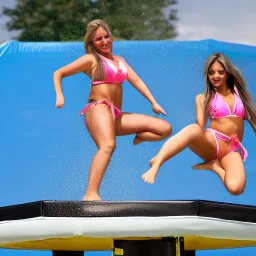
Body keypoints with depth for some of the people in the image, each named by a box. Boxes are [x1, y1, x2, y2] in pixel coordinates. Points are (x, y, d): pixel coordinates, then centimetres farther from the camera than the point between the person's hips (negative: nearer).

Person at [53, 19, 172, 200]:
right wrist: (59, 96, -12)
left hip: (116, 115, 7)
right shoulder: (90, 59, 5)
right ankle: (91, 194, -50)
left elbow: (136, 80, 17)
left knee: (165, 128, 0)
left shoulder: (119, 60, 24)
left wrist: (154, 103, 8)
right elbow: (58, 73, 5)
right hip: (98, 108, -7)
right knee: (108, 145, -40)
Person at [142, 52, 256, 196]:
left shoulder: (239, 92, 16)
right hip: (211, 143, -1)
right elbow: (200, 127, 1)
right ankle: (155, 165, -53)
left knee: (235, 188, -34)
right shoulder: (204, 98, 11)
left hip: (232, 149, 1)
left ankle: (214, 166, -4)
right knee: (193, 130, -41)